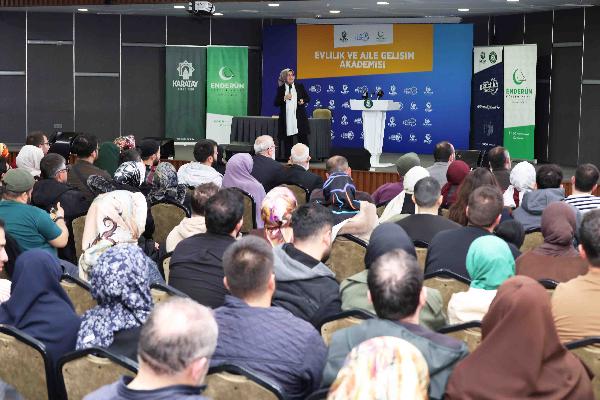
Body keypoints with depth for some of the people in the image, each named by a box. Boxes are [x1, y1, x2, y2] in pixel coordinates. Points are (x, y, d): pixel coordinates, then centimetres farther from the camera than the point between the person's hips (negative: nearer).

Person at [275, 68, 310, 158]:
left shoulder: (300, 86, 7)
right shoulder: (281, 89, 4)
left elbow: (308, 98, 15)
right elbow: (276, 103, 3)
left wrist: (303, 101, -7)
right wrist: (284, 98, -13)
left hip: (299, 117, 0)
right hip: (286, 118, 0)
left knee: (303, 137, -2)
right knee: (287, 140, 2)